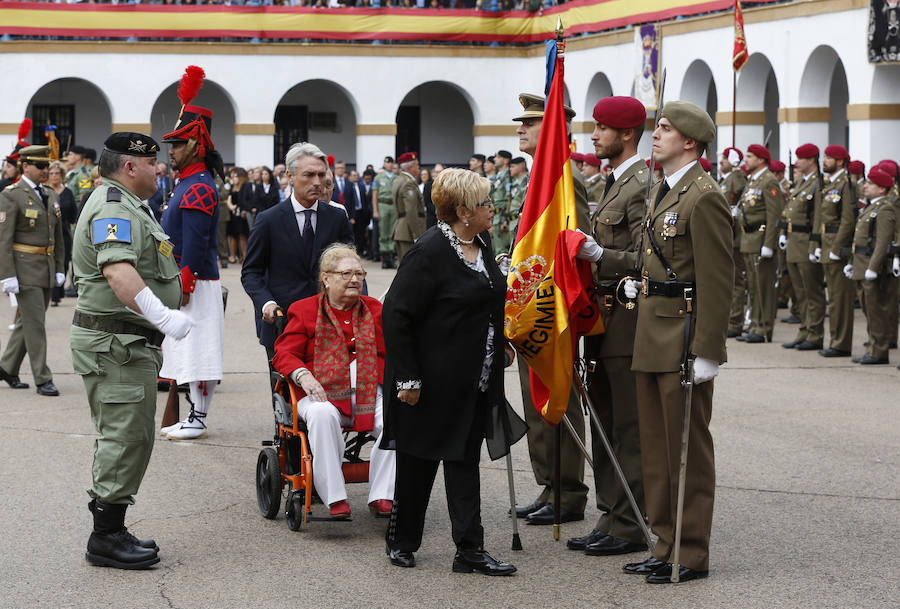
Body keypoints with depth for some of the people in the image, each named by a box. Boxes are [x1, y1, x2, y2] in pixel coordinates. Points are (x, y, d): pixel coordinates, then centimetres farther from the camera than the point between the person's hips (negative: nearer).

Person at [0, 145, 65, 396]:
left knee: (27, 321, 13)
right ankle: (43, 380, -1)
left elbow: (58, 236, 18)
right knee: (34, 324, -5)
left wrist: (59, 269, 12)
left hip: (46, 270, 7)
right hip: (25, 269, -7)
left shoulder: (50, 195, 12)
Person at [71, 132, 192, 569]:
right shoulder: (115, 209, -17)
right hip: (115, 343, -11)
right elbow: (117, 270, -34)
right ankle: (106, 539, -5)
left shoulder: (123, 205, 20)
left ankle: (111, 532, 22)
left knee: (122, 438, 15)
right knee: (127, 437, -10)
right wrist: (163, 316, -42)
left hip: (125, 343, 11)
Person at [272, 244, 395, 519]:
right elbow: (284, 353, 4)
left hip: (370, 391, 2)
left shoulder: (374, 309, 22)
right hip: (323, 392, -2)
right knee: (322, 414, -38)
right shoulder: (305, 310, 13)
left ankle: (381, 496, -24)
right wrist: (303, 375, -16)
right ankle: (334, 497, -33)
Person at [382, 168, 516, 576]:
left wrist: (500, 343, 15)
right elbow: (395, 314, -20)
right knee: (419, 460, 7)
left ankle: (470, 551, 8)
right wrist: (406, 378, -20)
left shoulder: (481, 243, 6)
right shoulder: (431, 251, -20)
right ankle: (401, 542, 23)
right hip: (432, 383, -7)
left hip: (475, 381, 7)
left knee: (465, 461, 7)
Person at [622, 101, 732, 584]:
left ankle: (692, 555, 8)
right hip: (652, 340, 10)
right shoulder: (661, 191, 15)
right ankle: (666, 545, 23)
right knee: (656, 447, 14)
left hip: (684, 340, -10)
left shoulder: (704, 198, -15)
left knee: (687, 450, -1)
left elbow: (717, 282, -18)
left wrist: (707, 352, -20)